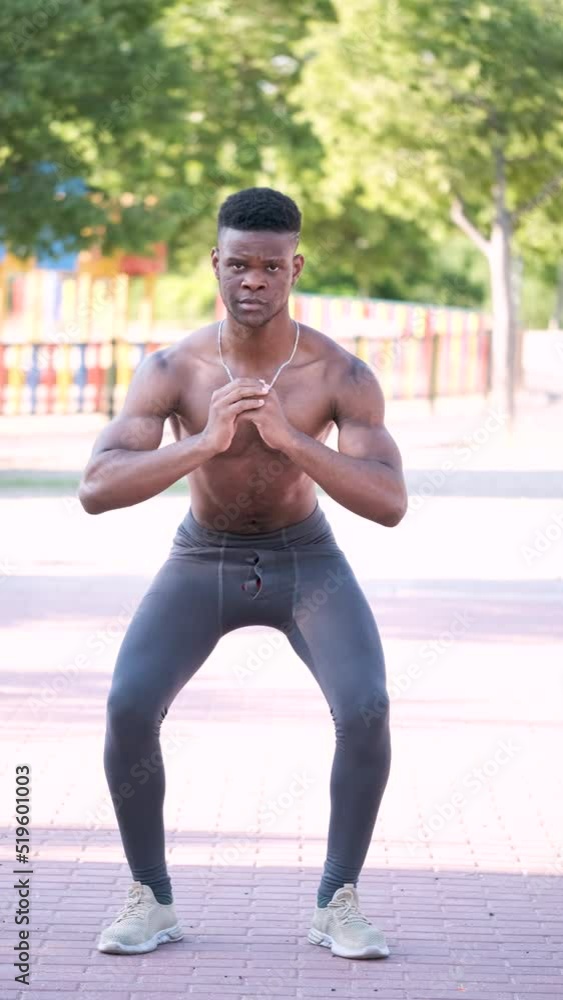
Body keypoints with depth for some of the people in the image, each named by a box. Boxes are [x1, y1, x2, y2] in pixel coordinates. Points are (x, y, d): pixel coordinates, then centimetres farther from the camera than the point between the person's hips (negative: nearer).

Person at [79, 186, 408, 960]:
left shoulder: (342, 374, -24)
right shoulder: (172, 370, -24)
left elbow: (391, 505, -31)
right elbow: (95, 491, -32)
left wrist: (290, 438, -46)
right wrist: (205, 442, -47)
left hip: (306, 561, 0)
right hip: (204, 563, 0)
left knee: (366, 709, -27)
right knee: (128, 705, -25)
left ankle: (338, 905, -8)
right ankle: (152, 901, -5)